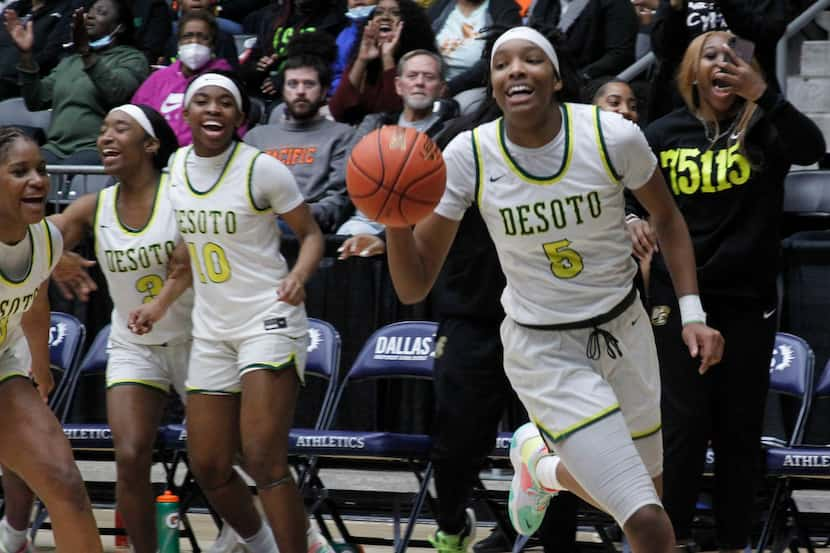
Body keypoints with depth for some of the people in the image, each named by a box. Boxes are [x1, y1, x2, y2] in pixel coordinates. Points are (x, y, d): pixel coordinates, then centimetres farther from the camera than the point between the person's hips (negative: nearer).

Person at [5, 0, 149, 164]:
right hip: (56, 149, 5)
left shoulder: (132, 58, 8)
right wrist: (26, 53, 6)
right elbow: (36, 101, 17)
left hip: (97, 149, -5)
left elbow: (115, 93, -14)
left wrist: (85, 51, -25)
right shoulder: (69, 62, 28)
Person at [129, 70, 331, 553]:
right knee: (209, 468, 6)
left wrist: (298, 275, -23)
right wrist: (161, 304, 14)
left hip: (268, 319, -6)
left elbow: (311, 233, -4)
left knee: (263, 459, -18)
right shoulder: (178, 165, 5)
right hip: (211, 329, 6)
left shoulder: (261, 169, -12)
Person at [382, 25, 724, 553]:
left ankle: (539, 461, 46)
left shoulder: (613, 136, -15)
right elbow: (414, 287, -12)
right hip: (544, 355, -3)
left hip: (624, 332, 3)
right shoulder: (469, 157, -15)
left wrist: (693, 315, -3)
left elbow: (667, 218, 5)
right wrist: (396, 219, -31)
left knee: (646, 493, 19)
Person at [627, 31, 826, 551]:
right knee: (685, 425, -1)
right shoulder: (663, 135, 2)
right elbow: (636, 200, 15)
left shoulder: (762, 129, -3)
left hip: (748, 299, 0)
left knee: (740, 429, 7)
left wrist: (763, 92, -33)